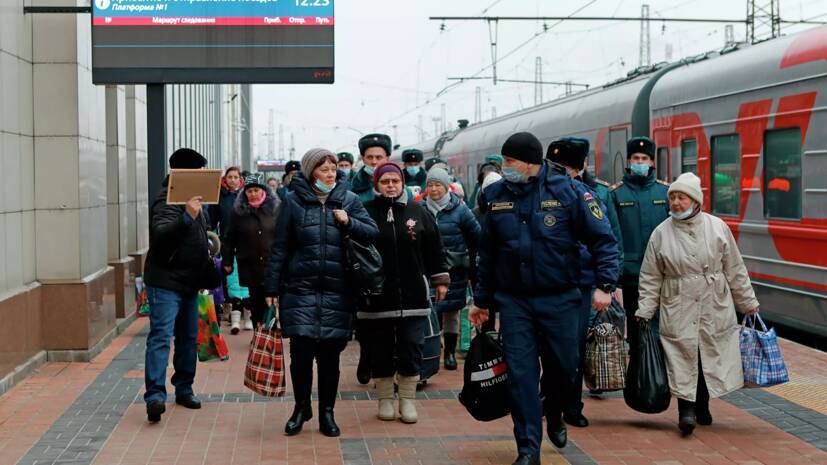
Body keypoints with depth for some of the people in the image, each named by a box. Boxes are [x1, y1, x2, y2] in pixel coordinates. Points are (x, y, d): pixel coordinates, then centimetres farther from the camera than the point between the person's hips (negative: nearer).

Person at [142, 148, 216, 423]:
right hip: (165, 283, -9)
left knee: (188, 337, 14)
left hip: (189, 283, 9)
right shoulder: (166, 201, -14)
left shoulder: (194, 200, 16)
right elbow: (161, 234, -32)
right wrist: (187, 216, -45)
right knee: (161, 336, -15)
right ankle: (155, 396, -22)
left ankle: (184, 388, 25)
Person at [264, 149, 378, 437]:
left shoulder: (349, 200, 6)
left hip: (337, 292, 1)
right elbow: (280, 248, 3)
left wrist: (349, 223, -10)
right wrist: (271, 288, 1)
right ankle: (301, 407, 18)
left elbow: (372, 233, 8)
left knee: (330, 354, 5)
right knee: (301, 351, -3)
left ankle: (327, 413, 18)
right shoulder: (293, 202, 1)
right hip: (300, 290, -1)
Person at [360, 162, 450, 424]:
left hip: (413, 295, 1)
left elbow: (434, 248, 10)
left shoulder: (418, 212, 5)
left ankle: (407, 400, 15)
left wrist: (440, 279, 9)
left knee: (411, 350, 4)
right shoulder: (366, 212, -2)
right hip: (376, 297, -1)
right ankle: (385, 400, 19)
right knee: (380, 352, 7)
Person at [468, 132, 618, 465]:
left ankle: (555, 415, 40)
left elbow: (603, 239, -5)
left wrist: (605, 284, -14)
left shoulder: (568, 191, -9)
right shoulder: (497, 196, 2)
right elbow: (487, 253, 12)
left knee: (566, 366, 9)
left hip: (559, 298, -2)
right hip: (513, 301, 2)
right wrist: (481, 300, 14)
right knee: (520, 374, -1)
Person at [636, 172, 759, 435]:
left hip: (714, 306, 1)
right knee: (682, 356, -9)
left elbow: (735, 270, 8)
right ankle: (686, 409, -4)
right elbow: (650, 278, 5)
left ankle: (702, 405, 23)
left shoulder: (717, 227, 1)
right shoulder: (661, 233, 0)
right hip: (678, 308, -1)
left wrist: (748, 303, 11)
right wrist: (645, 311, 0)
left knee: (711, 355, 6)